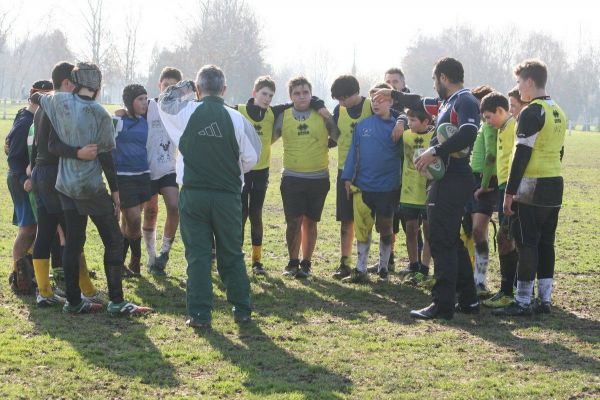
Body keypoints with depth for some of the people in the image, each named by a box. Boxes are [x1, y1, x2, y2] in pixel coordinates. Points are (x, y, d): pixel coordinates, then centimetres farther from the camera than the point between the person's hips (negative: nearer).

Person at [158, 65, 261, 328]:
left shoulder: (186, 112, -6)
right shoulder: (236, 119, -7)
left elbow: (164, 102, 16)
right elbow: (251, 158, 2)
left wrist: (186, 87, 23)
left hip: (193, 194, 0)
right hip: (228, 195, 0)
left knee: (198, 254, 5)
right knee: (232, 254, 13)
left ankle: (200, 314, 2)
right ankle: (242, 309, 19)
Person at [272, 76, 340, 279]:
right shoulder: (284, 117, 4)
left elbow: (339, 138, 8)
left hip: (318, 178, 0)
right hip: (292, 177, 0)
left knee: (310, 221, 6)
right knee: (293, 221, -4)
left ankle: (306, 263, 16)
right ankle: (293, 262, 12)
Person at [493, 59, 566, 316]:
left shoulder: (531, 113, -13)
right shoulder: (558, 113, 15)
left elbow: (522, 155, -16)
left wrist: (510, 191, -14)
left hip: (532, 189, -9)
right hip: (555, 187, 9)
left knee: (526, 243, -5)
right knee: (546, 243, 11)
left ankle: (522, 302, -3)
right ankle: (544, 299, 14)